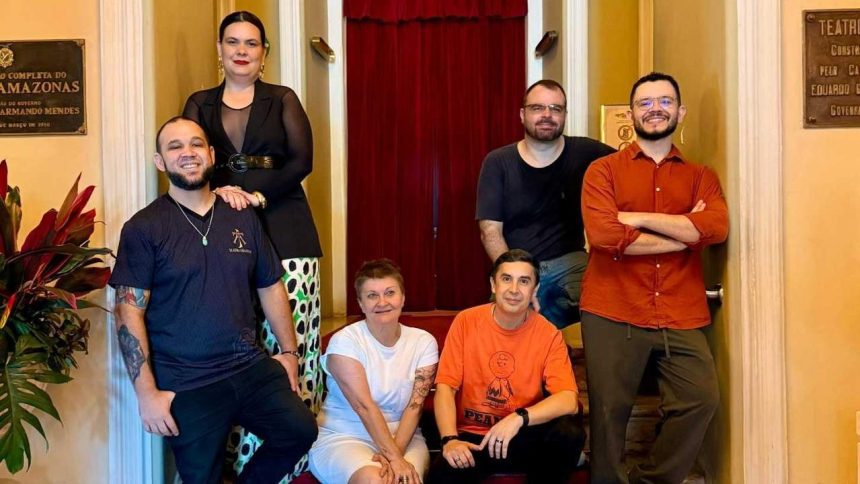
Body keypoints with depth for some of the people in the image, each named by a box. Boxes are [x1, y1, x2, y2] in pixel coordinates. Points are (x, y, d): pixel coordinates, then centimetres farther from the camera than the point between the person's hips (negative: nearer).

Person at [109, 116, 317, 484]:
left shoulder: (243, 218, 7)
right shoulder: (143, 228, -6)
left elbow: (270, 288, 14)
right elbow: (129, 313, -10)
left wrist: (289, 352, 12)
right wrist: (147, 393, -14)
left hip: (251, 367, 4)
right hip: (186, 385, -3)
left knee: (300, 430, -4)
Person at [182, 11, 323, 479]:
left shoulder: (283, 99, 12)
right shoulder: (199, 103, 16)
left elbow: (301, 161, 0)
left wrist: (256, 194, -14)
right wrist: (220, 191, -16)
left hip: (284, 230, -1)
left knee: (288, 340, -6)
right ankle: (241, 454, 7)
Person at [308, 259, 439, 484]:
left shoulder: (423, 342, 0)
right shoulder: (345, 342, -10)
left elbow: (415, 406, -7)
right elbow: (364, 406, -18)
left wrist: (395, 453, -22)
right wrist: (394, 457, -25)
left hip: (403, 436, 2)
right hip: (342, 437, -2)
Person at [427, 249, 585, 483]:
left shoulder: (549, 334, -8)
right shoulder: (466, 322, -6)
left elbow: (568, 400, -18)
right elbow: (445, 387, -7)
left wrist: (519, 418, -34)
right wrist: (450, 439, -23)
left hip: (526, 438, 2)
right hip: (472, 436, -2)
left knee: (569, 433, -27)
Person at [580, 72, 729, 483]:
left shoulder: (700, 177, 14)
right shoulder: (603, 170, 6)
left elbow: (716, 228, -7)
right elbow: (603, 234, -12)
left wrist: (639, 219, -10)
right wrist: (683, 236, -7)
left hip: (681, 317, 2)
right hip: (613, 314, -2)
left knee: (701, 399, -9)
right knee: (609, 411, 2)